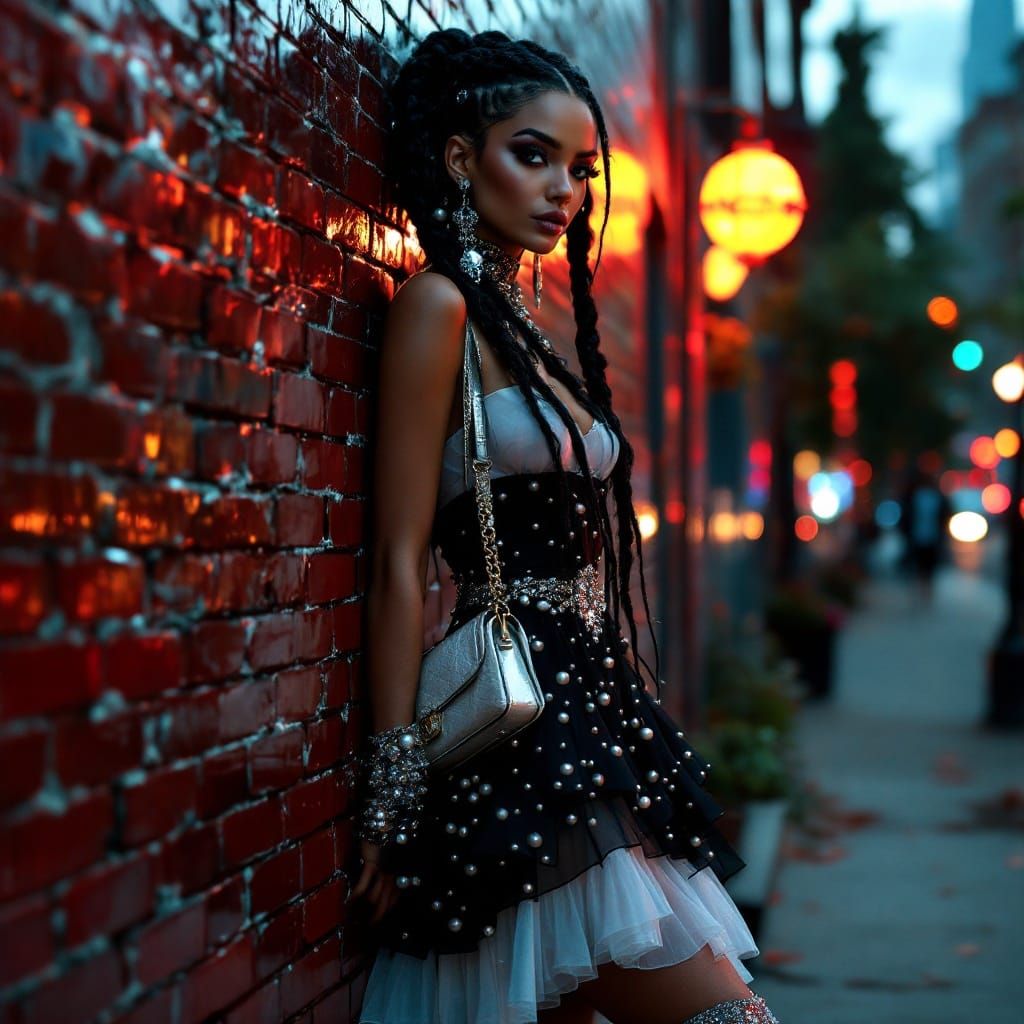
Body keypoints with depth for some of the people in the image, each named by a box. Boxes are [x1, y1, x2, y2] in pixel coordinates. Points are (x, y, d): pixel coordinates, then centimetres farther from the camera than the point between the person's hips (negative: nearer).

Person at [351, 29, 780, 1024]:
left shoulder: (523, 327, 19)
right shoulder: (438, 306, -6)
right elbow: (399, 563, -11)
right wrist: (394, 791, -14)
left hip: (588, 708, 8)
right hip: (509, 721, -8)